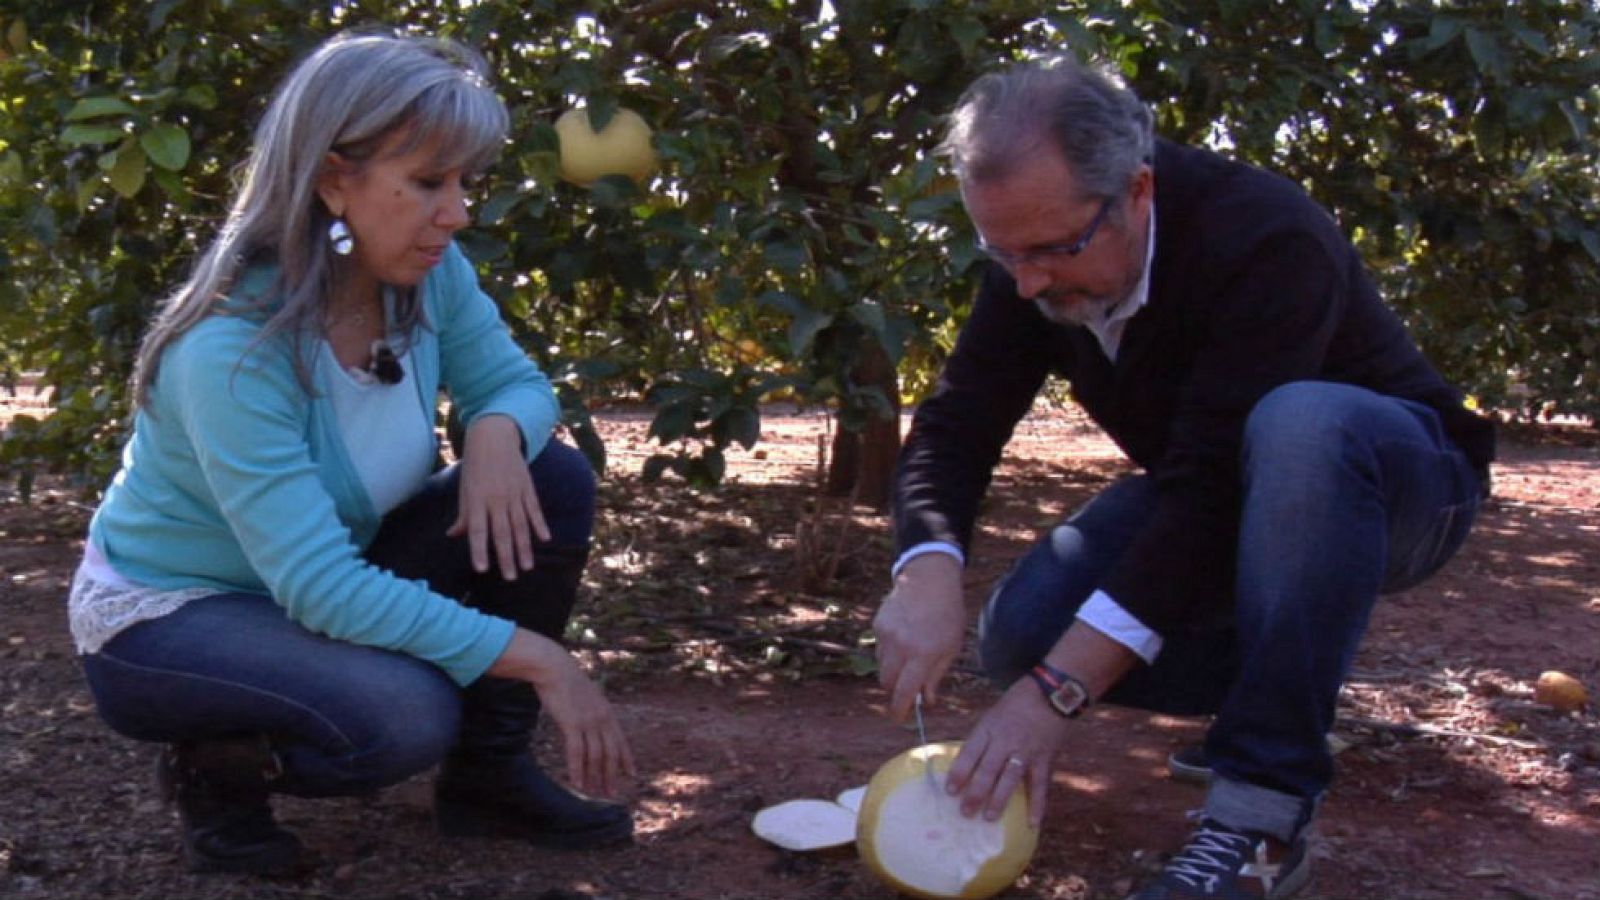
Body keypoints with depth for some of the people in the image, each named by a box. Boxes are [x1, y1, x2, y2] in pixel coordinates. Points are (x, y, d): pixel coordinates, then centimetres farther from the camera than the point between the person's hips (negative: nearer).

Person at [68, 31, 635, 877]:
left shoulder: (428, 273, -13)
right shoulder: (234, 346, -32)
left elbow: (512, 382, 0)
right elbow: (318, 586, -35)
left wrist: (498, 431, -26)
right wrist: (532, 656, -35)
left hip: (327, 584, 7)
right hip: (164, 617, -7)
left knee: (551, 479, -12)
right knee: (407, 712, -35)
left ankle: (489, 770, 2)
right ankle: (219, 766, -2)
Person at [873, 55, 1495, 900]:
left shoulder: (1266, 239, -34)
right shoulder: (1035, 253, -13)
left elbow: (1219, 485, -40)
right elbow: (957, 423, -17)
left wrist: (1061, 691, -43)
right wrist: (927, 572, -38)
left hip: (1387, 481, -5)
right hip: (1206, 490, 6)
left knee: (1300, 424, -40)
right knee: (1022, 635, -15)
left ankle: (1260, 820, -32)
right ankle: (1291, 678, 7)